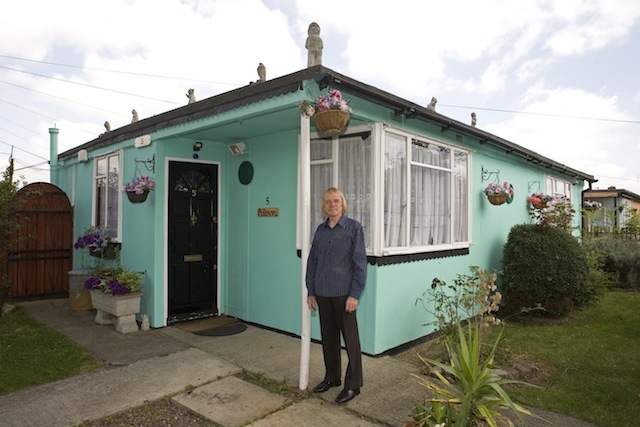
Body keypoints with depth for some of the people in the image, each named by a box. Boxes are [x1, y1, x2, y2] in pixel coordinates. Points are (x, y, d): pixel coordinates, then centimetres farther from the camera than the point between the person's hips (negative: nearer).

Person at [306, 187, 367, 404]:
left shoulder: (353, 228, -5)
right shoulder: (320, 230, 8)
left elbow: (360, 262, -9)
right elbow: (312, 261, 11)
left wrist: (354, 294, -13)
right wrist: (311, 291, 8)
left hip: (343, 293, -5)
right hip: (323, 294, 5)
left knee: (350, 339, 4)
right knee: (328, 337, 15)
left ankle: (353, 385, 17)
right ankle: (332, 377, 32)